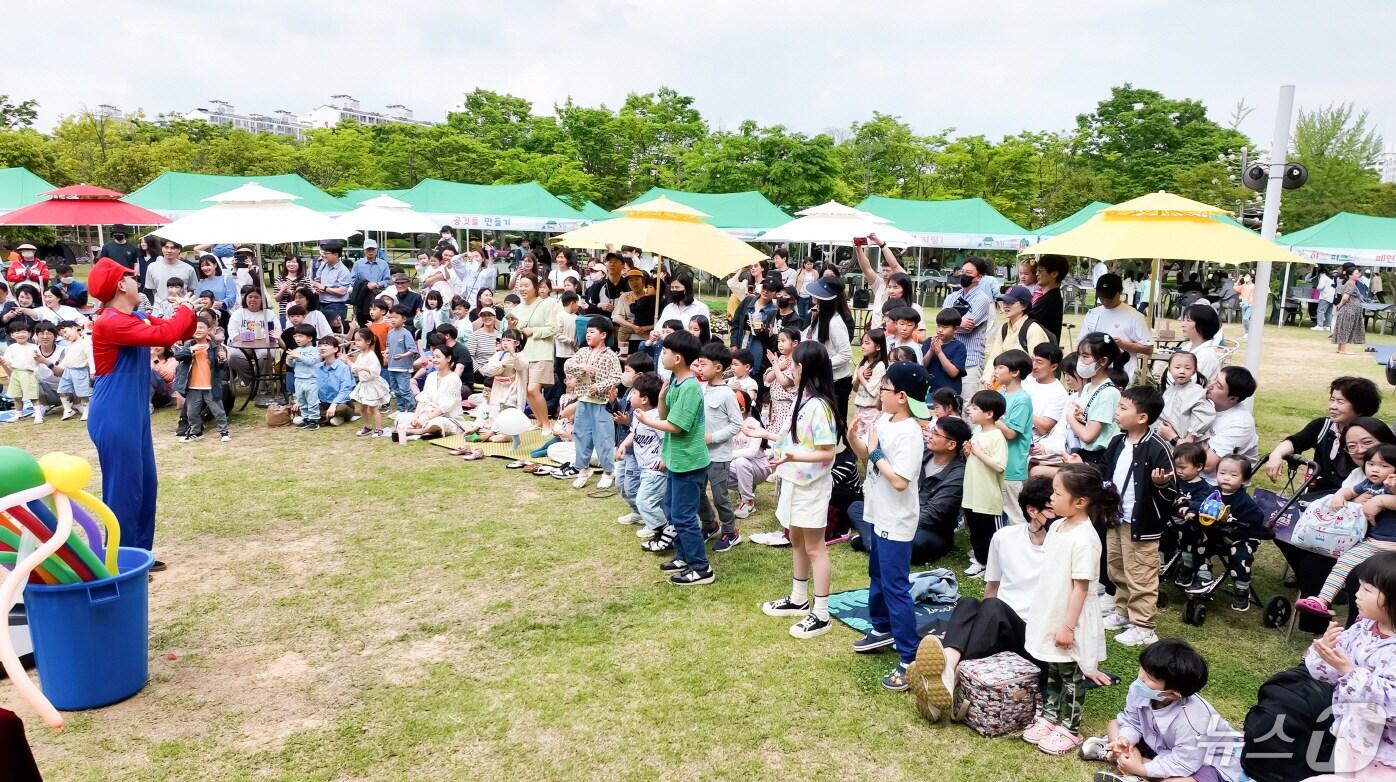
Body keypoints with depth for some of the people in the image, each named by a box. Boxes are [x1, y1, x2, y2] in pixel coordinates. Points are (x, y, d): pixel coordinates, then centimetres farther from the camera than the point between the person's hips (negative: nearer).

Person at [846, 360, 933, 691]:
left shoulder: (909, 434, -24)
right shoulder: (884, 420, 2)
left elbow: (900, 481, -28)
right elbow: (868, 459, 11)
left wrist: (875, 451, -21)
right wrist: (854, 440, -7)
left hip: (896, 523, -10)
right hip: (879, 516, 10)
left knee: (895, 587, -5)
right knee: (877, 576, 25)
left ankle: (911, 660, 2)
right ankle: (882, 628, 46)